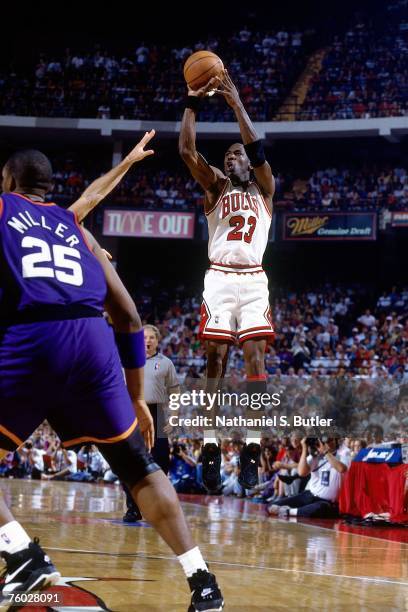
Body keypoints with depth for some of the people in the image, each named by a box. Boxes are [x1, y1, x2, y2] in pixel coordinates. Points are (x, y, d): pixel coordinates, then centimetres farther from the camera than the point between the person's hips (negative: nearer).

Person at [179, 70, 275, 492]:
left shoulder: (263, 188, 13)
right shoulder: (215, 187, 16)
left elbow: (256, 148, -5)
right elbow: (186, 151, 2)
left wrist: (235, 101, -9)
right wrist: (192, 103, -5)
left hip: (253, 281, -1)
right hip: (219, 280, 1)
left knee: (255, 357, -9)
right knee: (215, 359, -5)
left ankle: (252, 449, -11)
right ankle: (210, 447, -5)